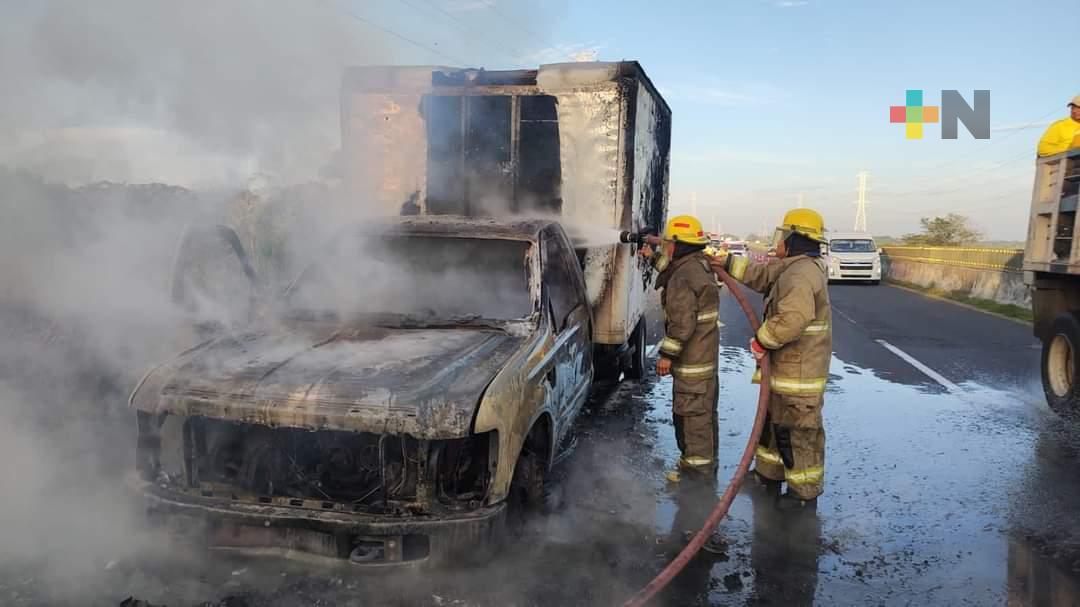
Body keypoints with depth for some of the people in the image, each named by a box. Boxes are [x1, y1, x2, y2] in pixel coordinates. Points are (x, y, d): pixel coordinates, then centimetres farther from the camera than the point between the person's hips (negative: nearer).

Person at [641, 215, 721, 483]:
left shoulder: (683, 277, -21)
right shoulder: (700, 266, 10)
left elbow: (682, 323, -24)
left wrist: (667, 354, -18)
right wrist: (654, 258, 34)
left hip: (691, 357, -11)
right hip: (706, 353, 11)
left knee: (690, 410, -2)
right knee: (704, 409, 18)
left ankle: (697, 463, 6)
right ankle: (706, 459, 30)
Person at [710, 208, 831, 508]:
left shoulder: (801, 275, -24)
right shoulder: (792, 268, 11)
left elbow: (791, 320, -34)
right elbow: (762, 273, 23)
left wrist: (762, 340, -21)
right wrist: (727, 263, 20)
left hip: (798, 371, -11)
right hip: (784, 366, 11)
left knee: (798, 432, 0)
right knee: (773, 421, 23)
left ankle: (805, 492, 12)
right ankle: (770, 472, 39)